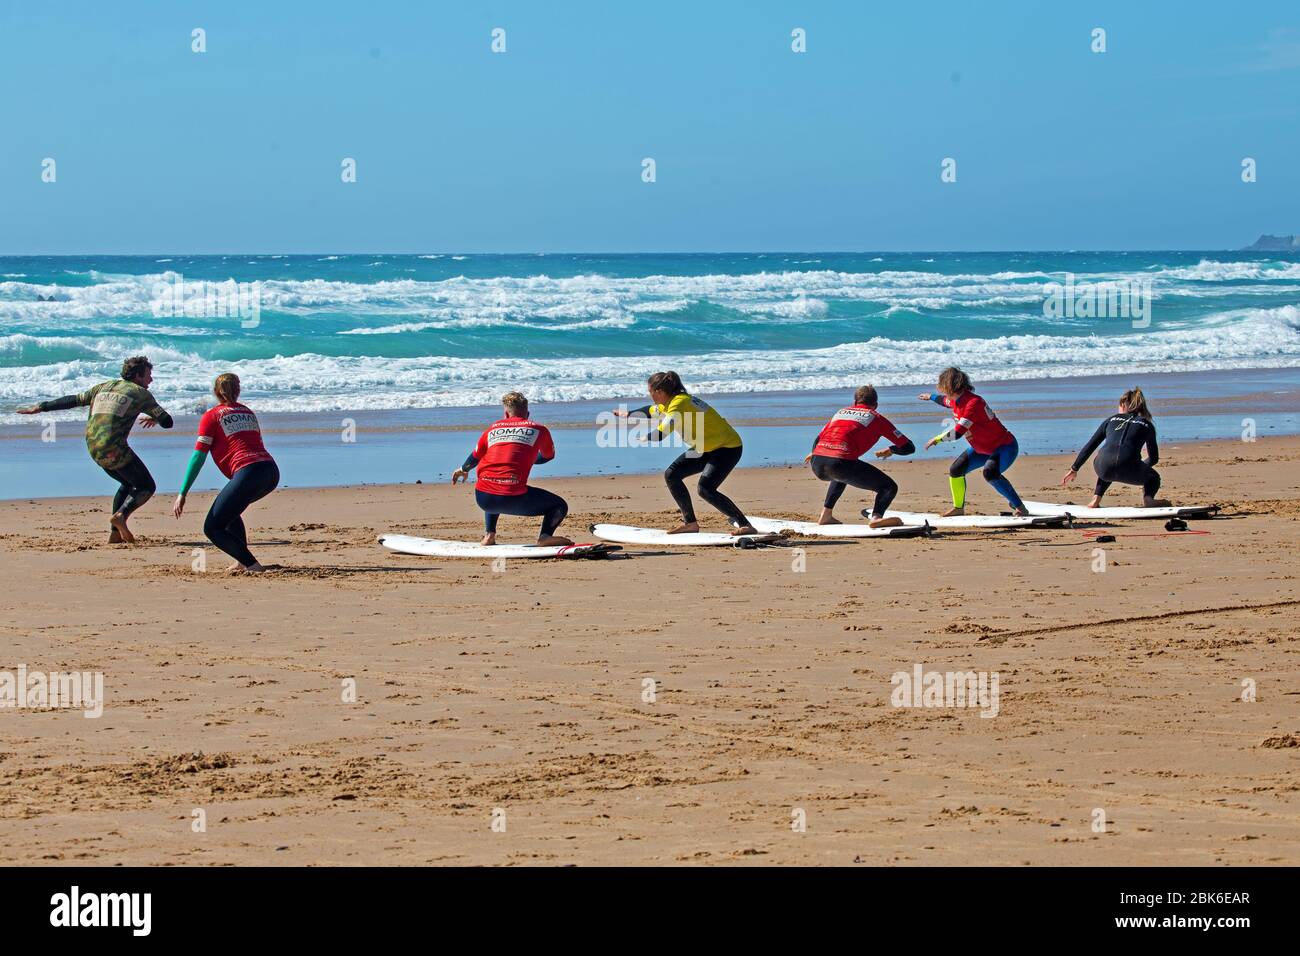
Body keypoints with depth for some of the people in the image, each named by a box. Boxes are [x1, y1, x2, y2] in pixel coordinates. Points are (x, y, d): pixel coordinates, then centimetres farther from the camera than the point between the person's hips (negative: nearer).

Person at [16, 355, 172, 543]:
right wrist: (154, 418, 27)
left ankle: (116, 533, 18)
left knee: (129, 483, 24)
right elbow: (167, 422, 3)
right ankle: (121, 515, -19)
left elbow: (73, 400, 24)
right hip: (114, 449, -7)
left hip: (94, 450, 7)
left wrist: (42, 407, 33)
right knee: (147, 487, 6)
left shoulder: (104, 387, 20)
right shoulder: (141, 393, 4)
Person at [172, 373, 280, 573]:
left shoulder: (212, 416, 7)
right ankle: (242, 562, 20)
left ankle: (252, 564, -13)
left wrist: (182, 494, 1)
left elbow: (198, 457, 1)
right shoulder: (248, 412, 25)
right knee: (228, 508, 31)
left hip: (248, 473, -7)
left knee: (212, 528, 1)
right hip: (272, 471, 7)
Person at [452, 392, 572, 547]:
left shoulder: (493, 428, 18)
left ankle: (489, 535, 25)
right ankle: (545, 536, -17)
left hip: (482, 499, 4)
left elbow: (475, 456, 32)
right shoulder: (538, 429, 10)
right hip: (512, 498, -4)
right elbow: (548, 456, 29)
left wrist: (463, 470, 53)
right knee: (560, 506, 11)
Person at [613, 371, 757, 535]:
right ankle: (690, 523, 13)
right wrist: (628, 415, 43)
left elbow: (660, 434, -36)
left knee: (705, 489, -27)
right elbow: (650, 411, 29)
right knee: (671, 475, 7)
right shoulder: (668, 404, 6)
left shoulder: (678, 406, -25)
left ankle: (744, 525, -24)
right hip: (705, 448, 10)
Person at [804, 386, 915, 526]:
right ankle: (876, 517, -26)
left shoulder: (841, 412, 28)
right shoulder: (876, 418, 16)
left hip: (817, 466, 6)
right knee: (889, 487, 2)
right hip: (841, 462, -6)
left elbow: (817, 439, 35)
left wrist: (814, 453, 56)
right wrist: (891, 450, 35)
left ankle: (826, 515, 32)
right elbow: (909, 447, 14)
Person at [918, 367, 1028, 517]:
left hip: (1005, 447, -10)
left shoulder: (973, 403, -31)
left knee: (990, 473, -35)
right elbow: (945, 400, 27)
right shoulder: (955, 400, -1)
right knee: (955, 471, 9)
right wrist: (931, 396, 47)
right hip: (981, 449, 10)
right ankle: (958, 507, 31)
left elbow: (958, 433, -33)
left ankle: (1019, 507, -26)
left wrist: (937, 439, -18)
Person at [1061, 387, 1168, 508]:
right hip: (1129, 470, -3)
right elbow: (1154, 458, 32)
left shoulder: (1112, 420, 26)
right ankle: (1148, 498, -5)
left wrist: (1074, 469, 37)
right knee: (1154, 478, 28)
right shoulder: (1146, 424, 23)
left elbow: (1089, 446, 28)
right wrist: (1141, 467, 53)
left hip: (1104, 467, 3)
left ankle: (1096, 499, 22)